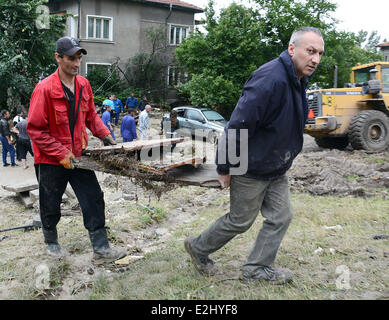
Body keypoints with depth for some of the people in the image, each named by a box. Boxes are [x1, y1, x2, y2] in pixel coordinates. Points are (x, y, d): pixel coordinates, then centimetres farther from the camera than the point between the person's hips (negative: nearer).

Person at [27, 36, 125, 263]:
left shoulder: (84, 85, 1)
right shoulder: (45, 89, -18)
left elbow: (91, 116, 14)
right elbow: (35, 129, -16)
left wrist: (105, 135, -1)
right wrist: (61, 153, -20)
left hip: (78, 156, 5)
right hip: (50, 160, -4)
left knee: (94, 199, -1)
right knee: (51, 206, 13)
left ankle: (101, 249, 6)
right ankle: (51, 241, 40)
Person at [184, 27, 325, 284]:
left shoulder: (298, 80, 4)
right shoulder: (270, 79, -28)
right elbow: (239, 125, -27)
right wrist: (225, 168, -21)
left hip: (276, 169, 9)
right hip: (251, 169, -9)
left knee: (281, 217, 10)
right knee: (240, 221, 7)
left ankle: (257, 268, 25)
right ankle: (198, 248, 30)